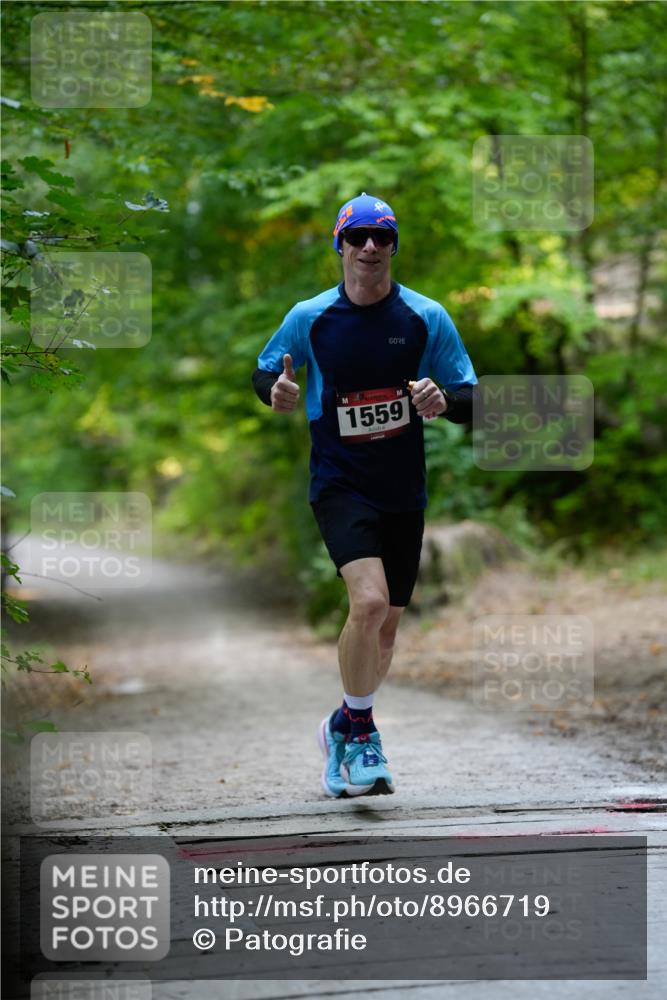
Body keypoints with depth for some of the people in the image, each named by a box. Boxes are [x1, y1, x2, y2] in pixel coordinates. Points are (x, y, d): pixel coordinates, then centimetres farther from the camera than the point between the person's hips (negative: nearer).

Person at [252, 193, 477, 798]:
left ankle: (345, 730, 34)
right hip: (340, 483, -3)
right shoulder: (310, 318, -2)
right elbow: (264, 373, 12)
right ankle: (359, 729, -5)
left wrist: (443, 399, -21)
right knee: (369, 601, -24)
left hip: (404, 492, 3)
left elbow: (471, 398, 2)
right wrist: (276, 391, -12)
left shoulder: (427, 318, -2)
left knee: (386, 627, 10)